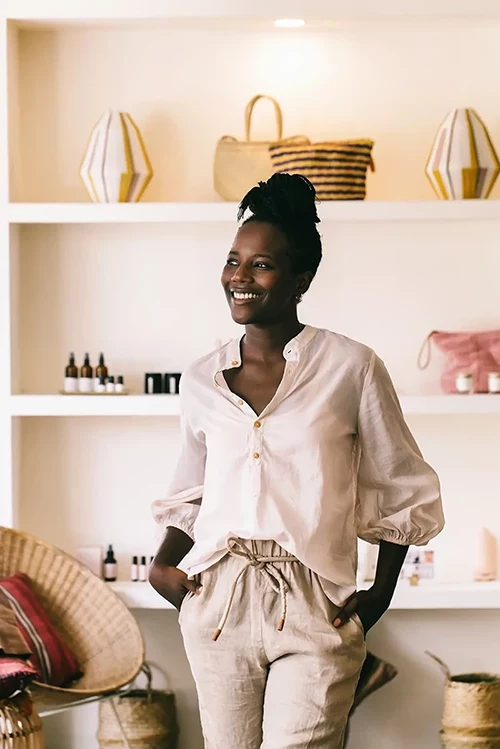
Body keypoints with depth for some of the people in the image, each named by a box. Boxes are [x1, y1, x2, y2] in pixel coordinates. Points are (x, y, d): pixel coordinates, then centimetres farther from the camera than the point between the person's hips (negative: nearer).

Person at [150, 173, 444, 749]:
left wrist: (382, 592, 0)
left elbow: (400, 491, 5)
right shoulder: (201, 381, 10)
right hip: (218, 602, 4)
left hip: (313, 612, -3)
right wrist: (163, 564, 5)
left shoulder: (351, 369, -1)